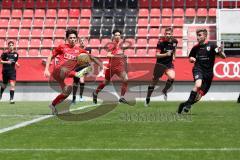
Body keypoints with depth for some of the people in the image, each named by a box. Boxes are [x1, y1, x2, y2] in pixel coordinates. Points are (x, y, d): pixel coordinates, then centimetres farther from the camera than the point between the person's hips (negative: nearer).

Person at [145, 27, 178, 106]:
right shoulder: (161, 42, -16)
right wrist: (166, 54, -31)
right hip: (160, 63, -3)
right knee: (154, 81, 3)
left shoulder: (174, 41, -1)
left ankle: (164, 91, 3)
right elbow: (157, 55, -18)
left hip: (169, 63, 3)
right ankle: (147, 99, 19)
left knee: (172, 77, -24)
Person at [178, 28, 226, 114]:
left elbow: (223, 57, -7)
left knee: (200, 95, 0)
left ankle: (186, 104, 22)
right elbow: (190, 58, 24)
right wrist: (192, 59, 0)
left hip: (208, 73, 0)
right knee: (198, 85, -31)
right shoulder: (195, 48, 7)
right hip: (198, 69, 0)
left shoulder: (211, 45, -2)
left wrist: (220, 52, -29)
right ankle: (188, 104, -20)